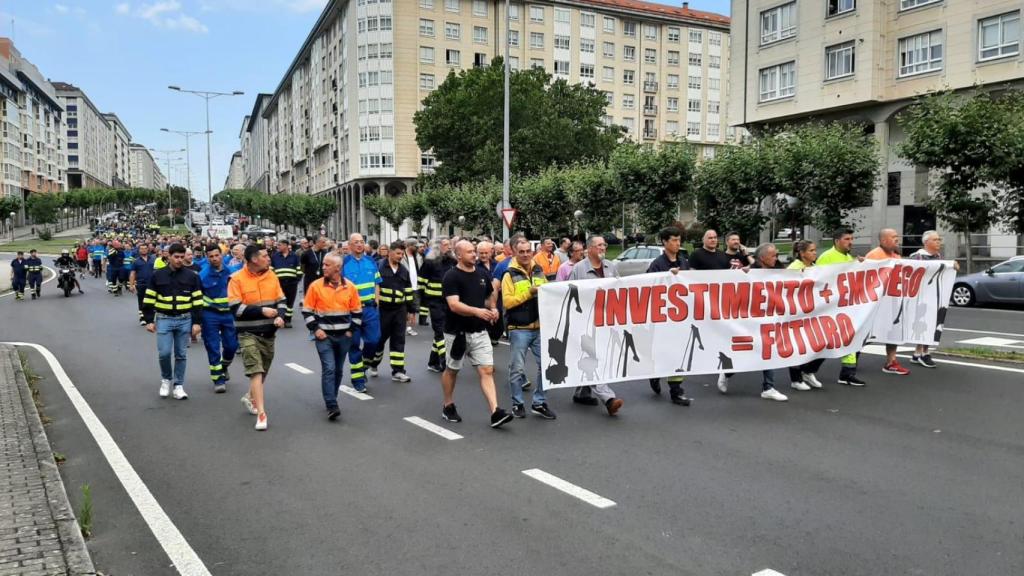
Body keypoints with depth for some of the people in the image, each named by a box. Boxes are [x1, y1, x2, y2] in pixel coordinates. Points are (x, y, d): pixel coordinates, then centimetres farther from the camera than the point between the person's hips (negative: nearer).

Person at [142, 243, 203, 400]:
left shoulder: (191, 276, 1)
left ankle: (178, 385, 15)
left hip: (184, 320, 1)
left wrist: (197, 322, -2)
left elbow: (197, 301, 2)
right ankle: (165, 379, 19)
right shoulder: (158, 275, 0)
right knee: (164, 352, -7)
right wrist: (149, 320, -1)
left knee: (181, 354, 6)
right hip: (164, 319, -1)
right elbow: (149, 300, 4)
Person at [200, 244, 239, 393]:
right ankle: (218, 379, 9)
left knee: (231, 345, 8)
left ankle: (224, 367, 37)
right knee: (213, 348, 1)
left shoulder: (231, 270, -2)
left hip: (228, 313, 2)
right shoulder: (203, 275, -7)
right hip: (210, 315, -2)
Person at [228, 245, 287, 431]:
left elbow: (281, 300, 9)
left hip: (268, 332, 5)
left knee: (263, 371, 17)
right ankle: (261, 413, -11)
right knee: (256, 370, -13)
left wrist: (280, 316, -11)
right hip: (248, 333, -5)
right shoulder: (237, 279, -11)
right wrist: (262, 311, -22)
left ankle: (250, 397, 42)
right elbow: (236, 308, -16)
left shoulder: (272, 276, 3)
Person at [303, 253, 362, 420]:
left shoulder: (350, 287, 1)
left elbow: (357, 311, 9)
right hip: (324, 335, -3)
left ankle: (331, 400, 28)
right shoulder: (316, 286, -5)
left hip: (343, 336, 3)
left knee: (338, 370, 12)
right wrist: (315, 329, -9)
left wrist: (351, 329, 2)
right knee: (329, 369, -13)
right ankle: (332, 406, -13)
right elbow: (307, 310, -1)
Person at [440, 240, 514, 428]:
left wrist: (493, 308, 3)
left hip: (480, 331, 5)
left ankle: (495, 412, -10)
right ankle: (448, 406, 31)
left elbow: (490, 295, 24)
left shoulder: (481, 274, 7)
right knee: (452, 370, 13)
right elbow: (454, 305, -24)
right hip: (457, 332, -4)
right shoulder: (451, 276, -13)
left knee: (487, 370, -5)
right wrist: (476, 311, -37)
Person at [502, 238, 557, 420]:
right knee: (517, 369, 2)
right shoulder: (510, 275, -4)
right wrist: (529, 292, -18)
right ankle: (517, 404, 17)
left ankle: (539, 403, 16)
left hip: (540, 327, 5)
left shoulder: (539, 272, 12)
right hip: (519, 329, -5)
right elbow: (507, 301, -14)